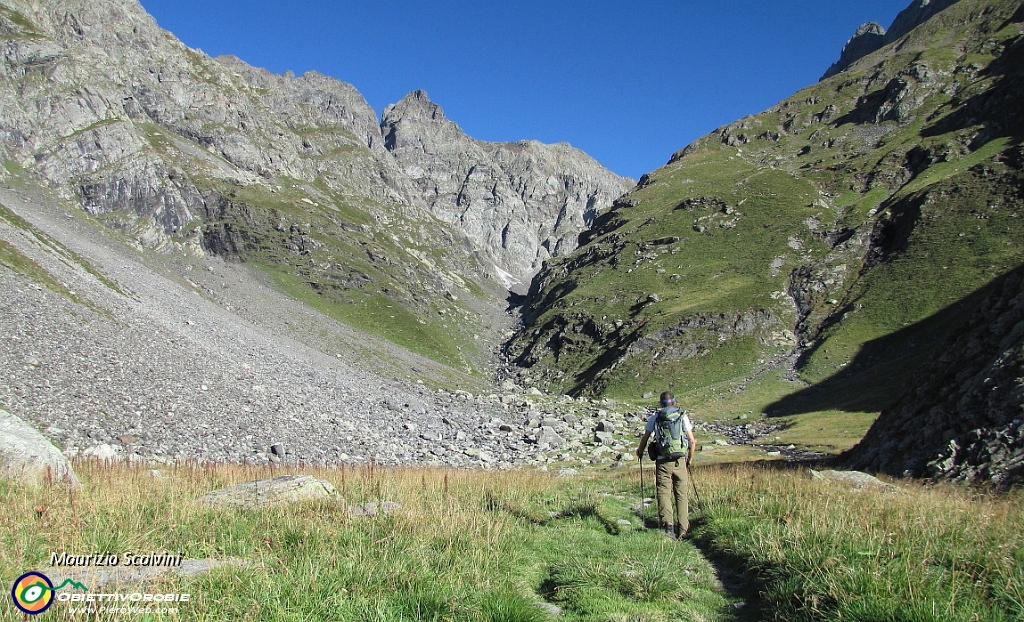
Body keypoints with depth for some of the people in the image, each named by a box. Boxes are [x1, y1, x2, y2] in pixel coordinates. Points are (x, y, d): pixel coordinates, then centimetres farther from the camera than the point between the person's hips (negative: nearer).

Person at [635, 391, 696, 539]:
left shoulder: (655, 417, 4)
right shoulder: (682, 416, 6)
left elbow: (644, 438, 7)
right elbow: (692, 442, 4)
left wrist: (640, 451, 27)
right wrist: (689, 459, 18)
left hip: (662, 461, -1)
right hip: (680, 460, 1)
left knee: (664, 492, -1)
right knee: (682, 494, 10)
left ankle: (667, 523, -21)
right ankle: (682, 529, 10)